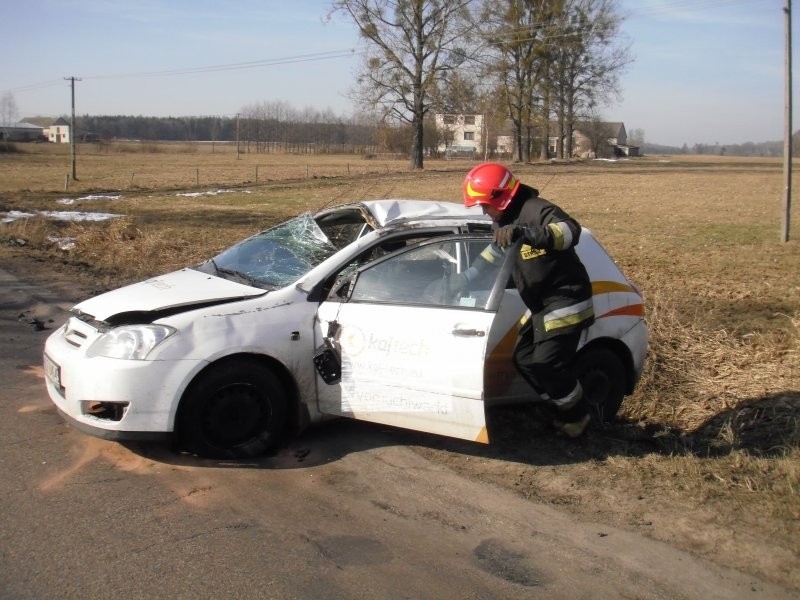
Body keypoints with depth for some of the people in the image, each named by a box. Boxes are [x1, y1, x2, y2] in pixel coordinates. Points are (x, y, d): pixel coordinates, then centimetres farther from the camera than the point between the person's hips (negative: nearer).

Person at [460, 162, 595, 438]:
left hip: (565, 302, -10)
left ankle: (578, 416, 11)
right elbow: (496, 249, 31)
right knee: (524, 359, 11)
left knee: (546, 363, -11)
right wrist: (471, 274, 36)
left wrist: (523, 232, -51)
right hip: (542, 306, 10)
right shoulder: (507, 217, 11)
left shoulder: (536, 210, -20)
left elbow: (570, 231, -40)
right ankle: (564, 411, 23)